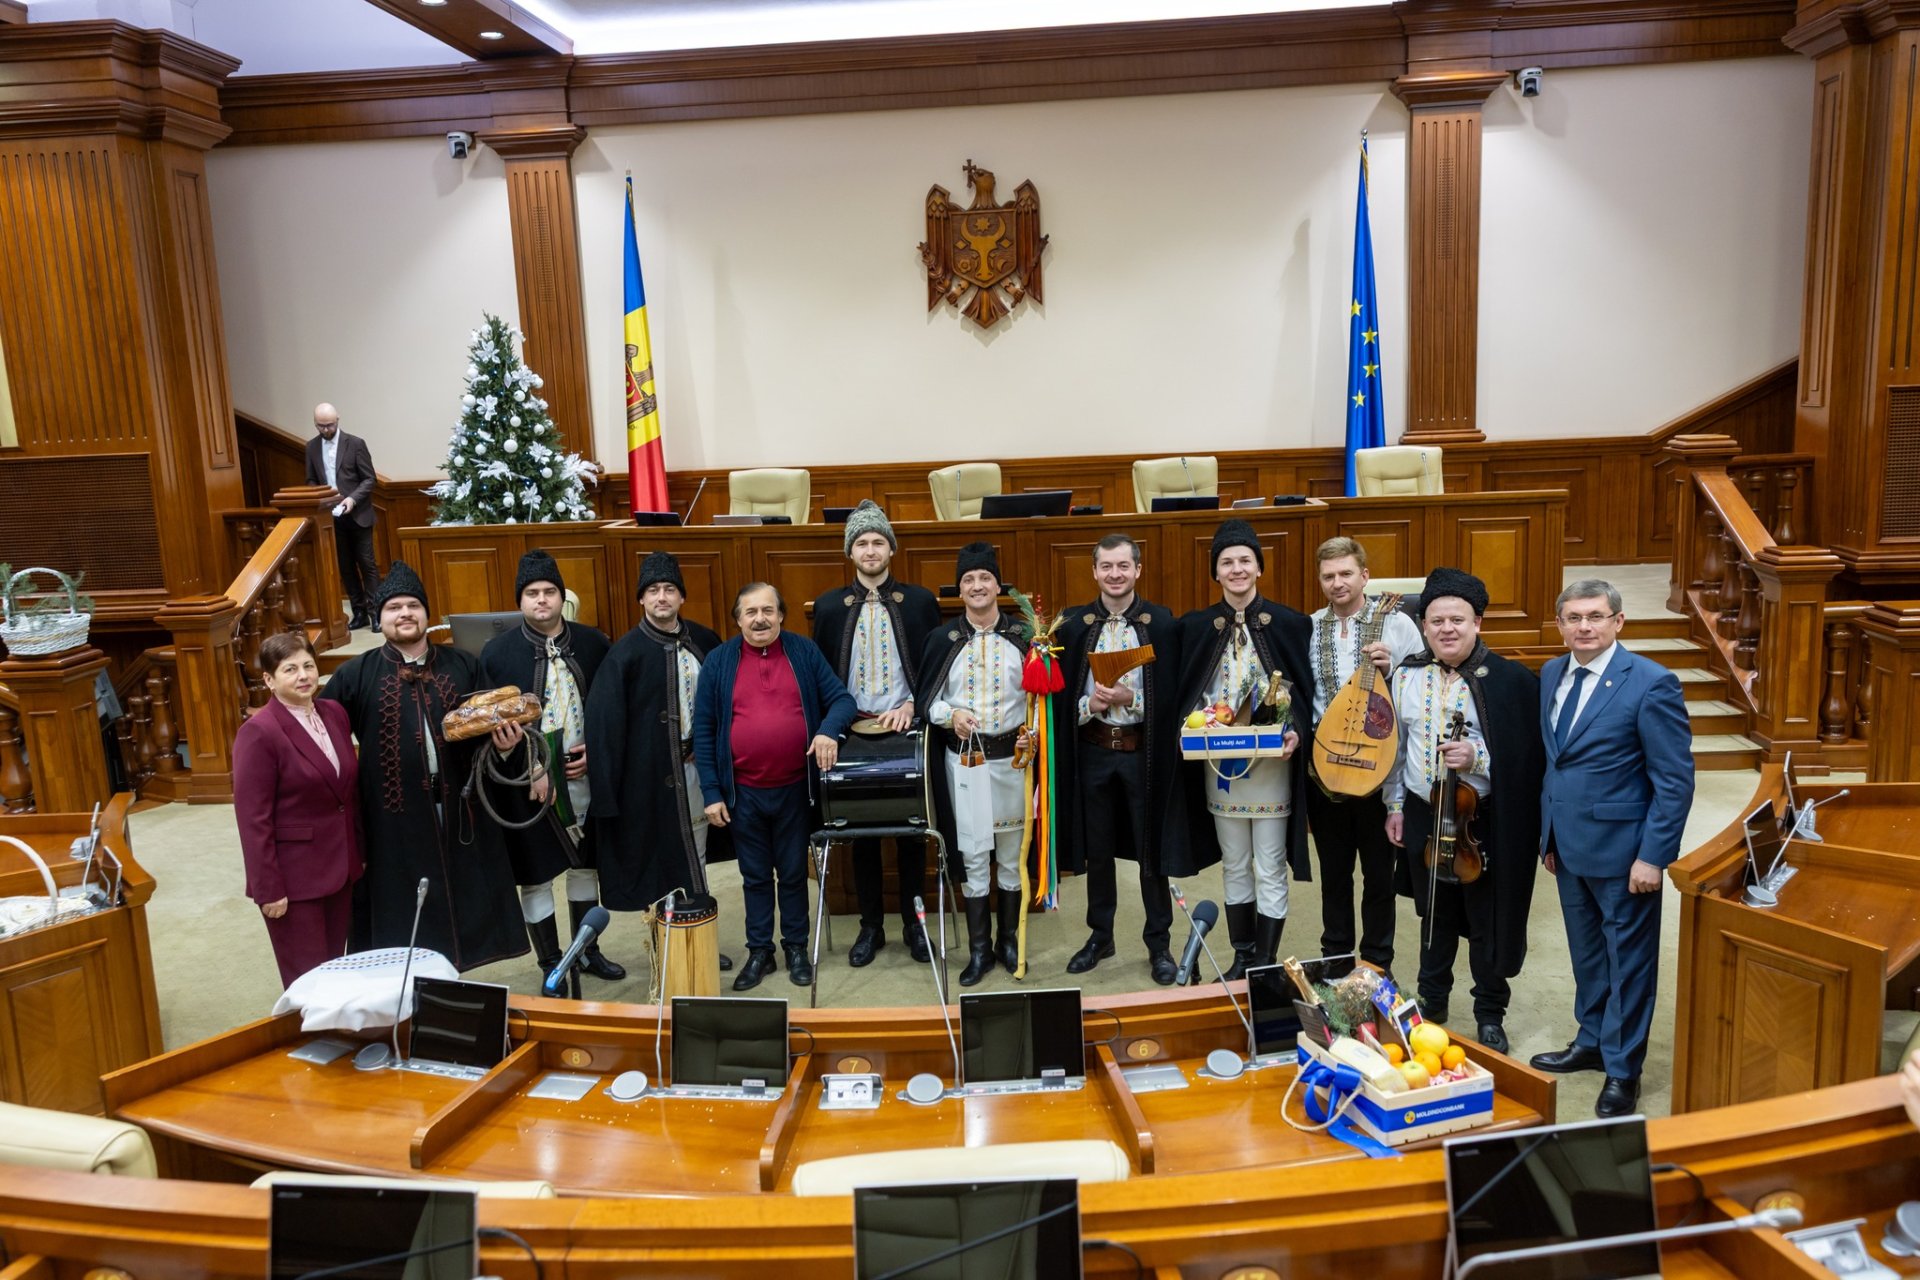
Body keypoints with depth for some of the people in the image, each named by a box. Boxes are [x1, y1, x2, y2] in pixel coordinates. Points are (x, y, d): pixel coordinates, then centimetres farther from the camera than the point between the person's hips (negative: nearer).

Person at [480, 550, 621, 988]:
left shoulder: (592, 643, 0)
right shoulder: (497, 652, -8)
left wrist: (597, 749, -7)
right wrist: (531, 773, -16)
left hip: (584, 774, 3)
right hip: (526, 782, -3)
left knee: (585, 864, 17)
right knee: (535, 874, 7)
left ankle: (588, 951, 34)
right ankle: (551, 964, 23)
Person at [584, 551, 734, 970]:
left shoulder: (703, 641, 3)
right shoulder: (626, 653, -11)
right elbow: (602, 720, -14)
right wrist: (606, 790, -18)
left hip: (697, 764, 5)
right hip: (653, 773, -5)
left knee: (695, 857, 15)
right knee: (660, 861, 3)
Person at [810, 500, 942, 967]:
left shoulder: (920, 601, 1)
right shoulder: (829, 606, 4)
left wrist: (912, 707, -12)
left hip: (907, 731, -1)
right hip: (852, 733, 1)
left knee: (912, 832, 7)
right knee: (861, 832, 8)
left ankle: (913, 924, 21)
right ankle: (871, 925, 22)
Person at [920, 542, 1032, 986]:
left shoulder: (1022, 635, -1)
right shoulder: (944, 639, 1)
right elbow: (927, 698, 4)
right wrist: (950, 715, -16)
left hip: (1012, 756, 0)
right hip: (963, 758, 0)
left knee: (1012, 852, 10)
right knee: (973, 854, 5)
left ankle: (1009, 940, 26)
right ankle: (979, 949, 16)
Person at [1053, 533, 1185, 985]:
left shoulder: (1163, 623, -4)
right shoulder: (1074, 625, 2)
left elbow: (1172, 695, -6)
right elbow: (1062, 694, 2)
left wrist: (1131, 700, -20)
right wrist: (1089, 703, -17)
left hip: (1144, 751, -2)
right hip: (1092, 750, 2)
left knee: (1151, 851, 7)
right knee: (1097, 850, 14)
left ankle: (1158, 944, 22)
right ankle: (1100, 935, 30)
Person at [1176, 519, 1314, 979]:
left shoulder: (1290, 623, -5)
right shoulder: (1195, 627, 2)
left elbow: (1307, 691, -2)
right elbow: (1185, 694, 6)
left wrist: (1297, 734, -19)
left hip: (1272, 761, -3)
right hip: (1218, 762, 3)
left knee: (1270, 871, 4)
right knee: (1234, 867, 15)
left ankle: (1265, 965, 15)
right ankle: (1242, 957, 28)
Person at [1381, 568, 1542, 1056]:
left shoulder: (1510, 680, -13)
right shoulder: (1407, 675, 1)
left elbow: (1528, 757, -12)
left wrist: (1478, 758, -26)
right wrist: (1394, 805, 11)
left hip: (1484, 819, -3)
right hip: (1423, 814, 4)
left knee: (1487, 922, 8)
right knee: (1434, 915, 18)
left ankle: (1490, 1016, 25)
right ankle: (1431, 1000, 35)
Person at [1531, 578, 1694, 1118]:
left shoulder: (1651, 684, -16)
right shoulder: (1551, 674, 5)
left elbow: (1676, 779, -15)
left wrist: (1653, 856, -17)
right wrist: (1548, 834, 13)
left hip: (1622, 850, -6)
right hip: (1569, 845, 7)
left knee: (1628, 959, 7)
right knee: (1586, 952, 20)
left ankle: (1622, 1070, 21)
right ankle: (1592, 1043, 37)